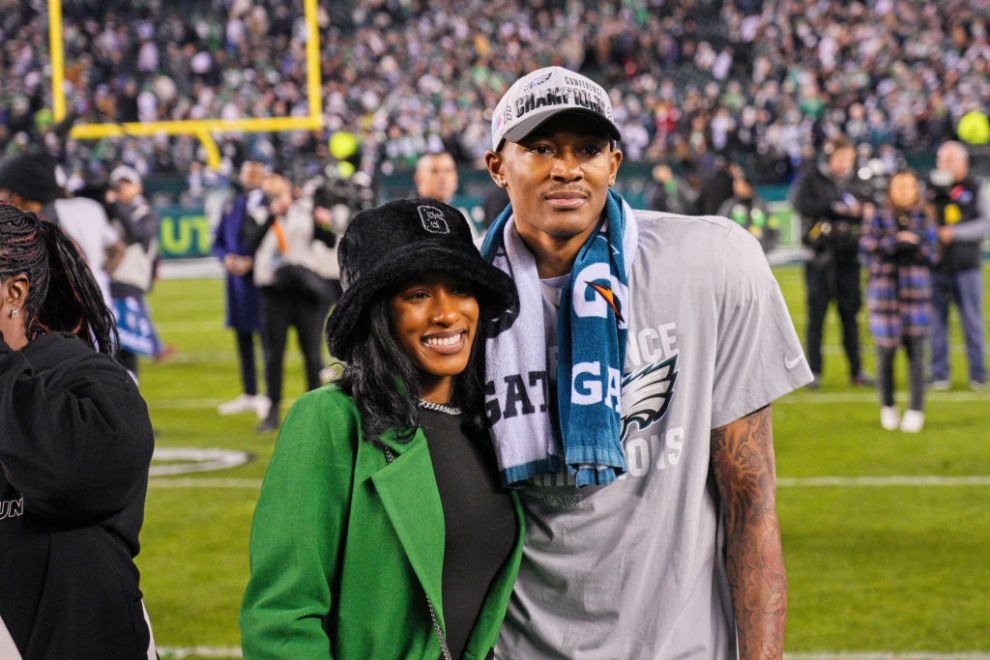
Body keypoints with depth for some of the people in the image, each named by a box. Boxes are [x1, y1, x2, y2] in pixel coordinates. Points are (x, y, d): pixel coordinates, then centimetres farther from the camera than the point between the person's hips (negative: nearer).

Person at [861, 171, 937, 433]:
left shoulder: (924, 220, 10)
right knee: (885, 352, -1)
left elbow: (931, 254, 3)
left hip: (916, 292, 0)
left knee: (916, 352, -4)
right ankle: (887, 407, 17)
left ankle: (916, 411, 3)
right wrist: (897, 242, -19)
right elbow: (867, 244, -8)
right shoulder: (879, 220, 8)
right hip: (884, 291, 0)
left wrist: (915, 244, -16)